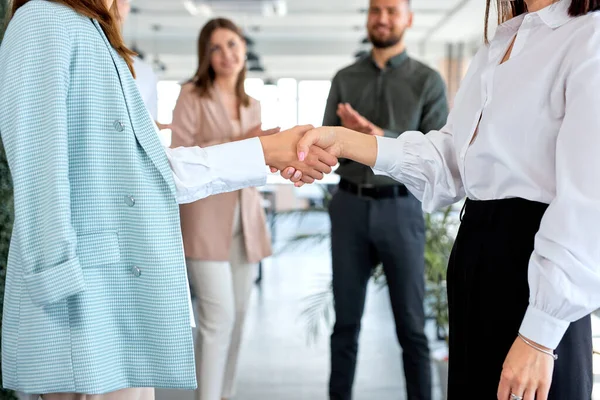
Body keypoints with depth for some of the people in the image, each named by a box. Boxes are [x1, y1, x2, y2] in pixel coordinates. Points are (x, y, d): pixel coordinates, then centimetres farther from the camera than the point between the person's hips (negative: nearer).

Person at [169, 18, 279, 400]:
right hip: (207, 221, -6)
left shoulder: (253, 104, 16)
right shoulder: (192, 96, -2)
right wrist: (236, 143, -17)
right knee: (219, 317, -9)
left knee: (238, 316, 9)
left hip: (246, 221, 6)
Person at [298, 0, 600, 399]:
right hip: (475, 248, 8)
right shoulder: (501, 43, 13)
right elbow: (451, 159, 6)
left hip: (533, 259, -8)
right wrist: (345, 141, -5)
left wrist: (540, 334, -22)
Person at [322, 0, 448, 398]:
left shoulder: (428, 81, -1)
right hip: (349, 207, 3)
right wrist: (354, 135, -17)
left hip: (400, 209, -2)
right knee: (346, 320, 10)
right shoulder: (345, 79, 8)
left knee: (411, 324, 4)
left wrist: (381, 136, -22)